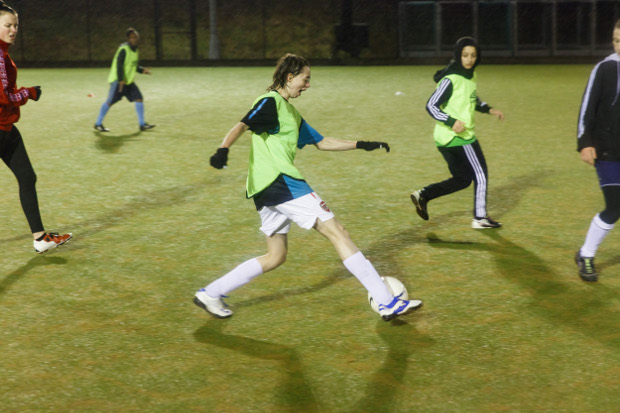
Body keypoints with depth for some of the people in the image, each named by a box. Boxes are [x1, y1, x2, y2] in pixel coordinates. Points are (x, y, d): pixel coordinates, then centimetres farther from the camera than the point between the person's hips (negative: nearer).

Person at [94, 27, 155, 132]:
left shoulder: (134, 49, 12)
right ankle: (98, 124, 7)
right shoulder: (124, 49, -15)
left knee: (139, 99, -1)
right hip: (118, 81, -8)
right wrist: (121, 80, -26)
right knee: (110, 102, -5)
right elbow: (119, 64, -21)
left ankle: (142, 124, 4)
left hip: (128, 81, 8)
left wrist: (142, 70, 6)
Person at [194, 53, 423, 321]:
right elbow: (242, 126, -20)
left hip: (270, 189, 11)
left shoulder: (290, 112, 24)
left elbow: (321, 142, 28)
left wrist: (361, 145, 23)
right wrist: (223, 149, -39)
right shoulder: (270, 102, -5)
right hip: (281, 181, -11)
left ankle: (210, 294, 15)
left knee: (275, 256, 14)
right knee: (337, 232, -10)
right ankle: (387, 302, -10)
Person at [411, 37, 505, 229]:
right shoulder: (451, 79, -18)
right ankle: (480, 218, 10)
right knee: (480, 175, 1)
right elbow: (431, 105, -20)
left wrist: (488, 109, 12)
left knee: (462, 179, 15)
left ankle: (423, 195, 13)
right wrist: (451, 121, -31)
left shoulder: (469, 75, 10)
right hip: (458, 137, -9)